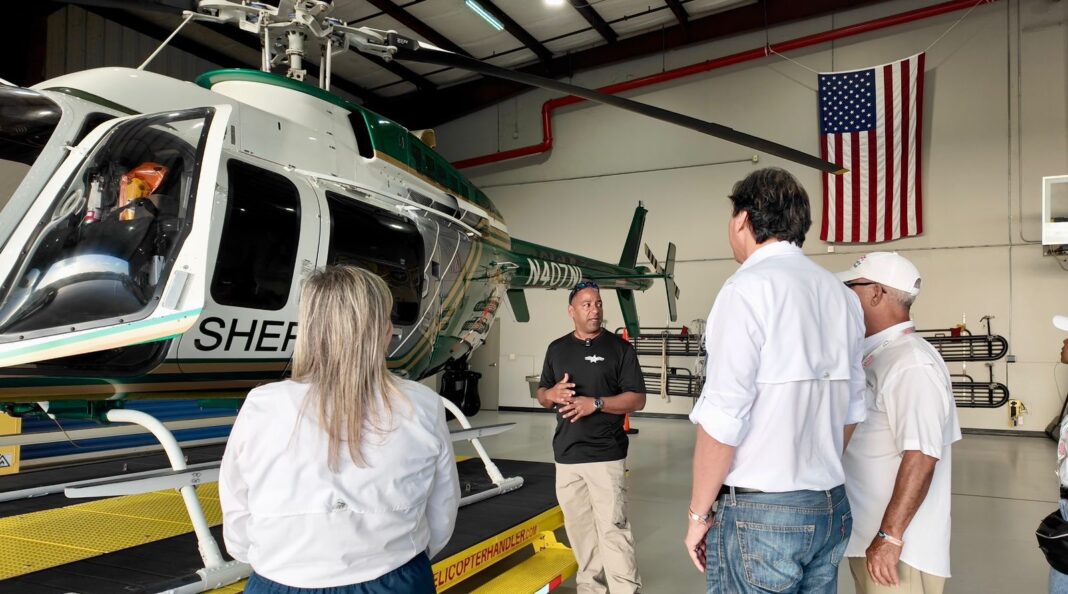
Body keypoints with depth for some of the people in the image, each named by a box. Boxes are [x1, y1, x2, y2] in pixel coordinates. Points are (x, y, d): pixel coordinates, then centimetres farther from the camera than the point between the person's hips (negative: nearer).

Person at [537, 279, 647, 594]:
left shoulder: (620, 348, -3)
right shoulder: (557, 348, 10)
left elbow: (637, 399, -5)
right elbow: (541, 395, 16)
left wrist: (596, 403, -18)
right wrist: (551, 394, -8)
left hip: (606, 456, -4)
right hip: (566, 455, 5)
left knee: (613, 527, -7)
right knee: (579, 528, 12)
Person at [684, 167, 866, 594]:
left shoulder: (748, 289, -15)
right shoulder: (842, 296, 8)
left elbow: (723, 419, -18)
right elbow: (851, 410, 13)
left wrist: (698, 514, -7)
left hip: (760, 511, -7)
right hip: (832, 508, 7)